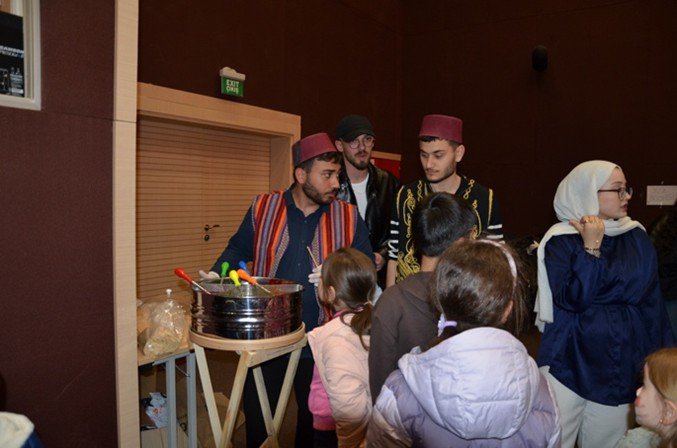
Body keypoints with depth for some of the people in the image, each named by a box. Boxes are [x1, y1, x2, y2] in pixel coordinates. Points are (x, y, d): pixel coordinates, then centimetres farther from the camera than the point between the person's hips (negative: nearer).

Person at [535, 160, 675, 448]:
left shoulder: (636, 237, 2)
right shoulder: (561, 240, -9)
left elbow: (652, 300, 7)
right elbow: (572, 299, -21)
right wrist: (592, 247, -21)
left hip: (622, 366, 4)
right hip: (570, 363, -3)